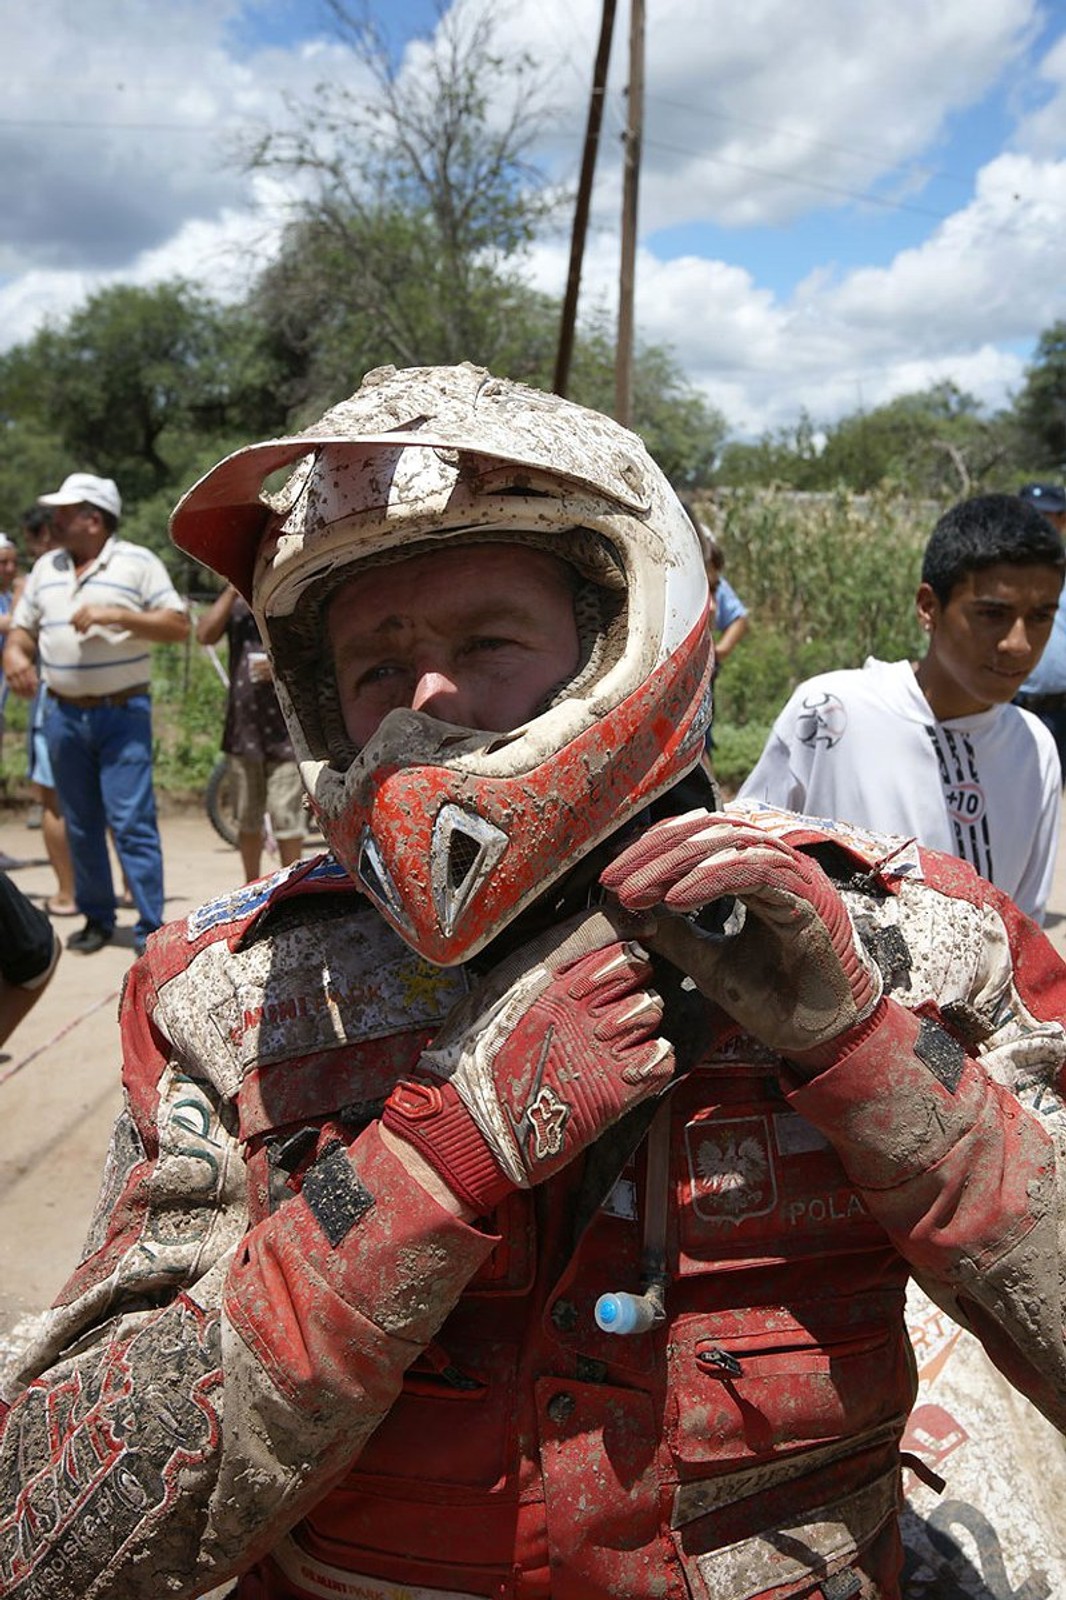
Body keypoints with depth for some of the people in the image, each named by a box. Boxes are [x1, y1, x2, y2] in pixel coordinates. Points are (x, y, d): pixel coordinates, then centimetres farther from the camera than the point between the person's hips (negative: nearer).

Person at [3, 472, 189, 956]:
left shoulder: (138, 563, -2)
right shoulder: (45, 568, 14)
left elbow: (179, 625, -7)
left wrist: (116, 615, -18)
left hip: (122, 712, -5)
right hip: (63, 714, 5)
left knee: (132, 822, -9)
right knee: (81, 825, 11)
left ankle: (151, 929, -4)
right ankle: (96, 919, 23)